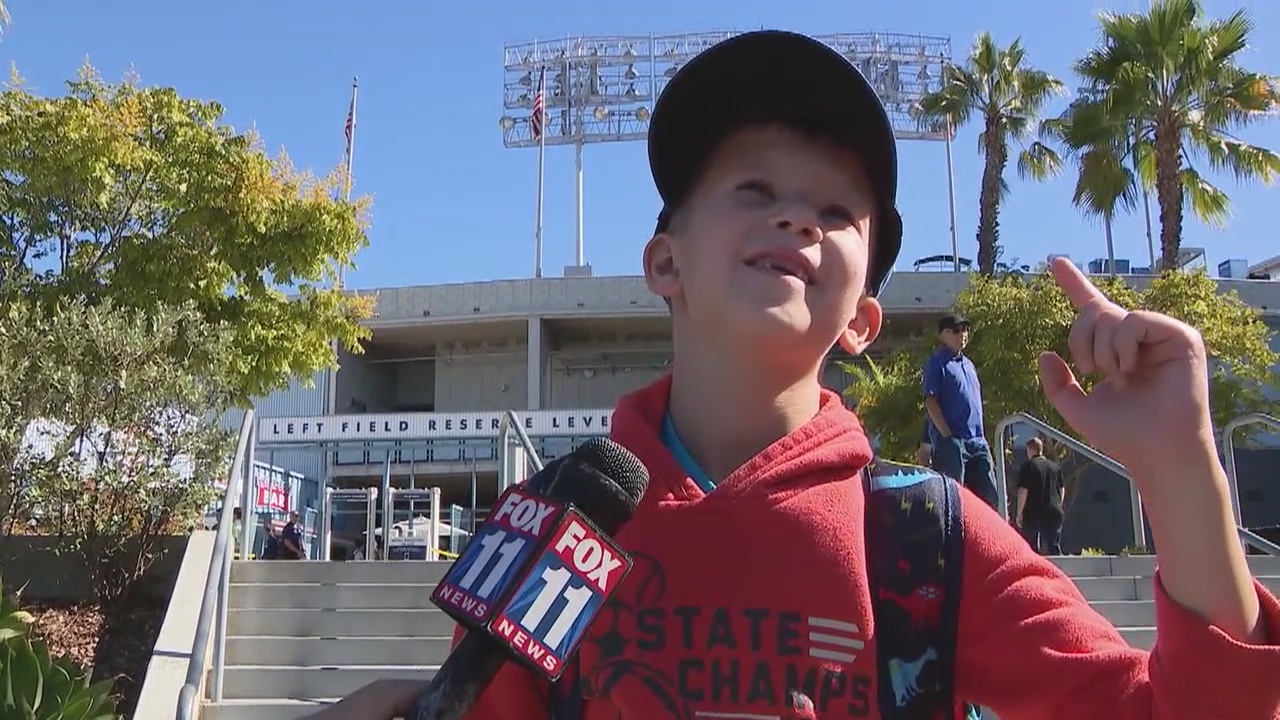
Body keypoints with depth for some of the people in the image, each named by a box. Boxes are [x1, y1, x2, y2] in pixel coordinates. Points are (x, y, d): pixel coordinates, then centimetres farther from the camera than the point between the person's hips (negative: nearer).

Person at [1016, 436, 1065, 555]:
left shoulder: (1028, 465, -6)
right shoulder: (1055, 466, 10)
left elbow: (1023, 491, -11)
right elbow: (1062, 490, 15)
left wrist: (1019, 513, -5)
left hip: (1033, 513, -4)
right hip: (1054, 512, 4)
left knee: (1030, 547, 3)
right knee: (1054, 546, 8)